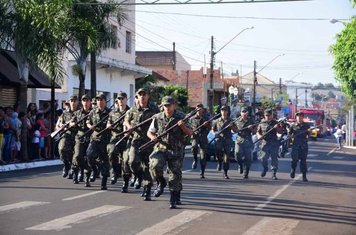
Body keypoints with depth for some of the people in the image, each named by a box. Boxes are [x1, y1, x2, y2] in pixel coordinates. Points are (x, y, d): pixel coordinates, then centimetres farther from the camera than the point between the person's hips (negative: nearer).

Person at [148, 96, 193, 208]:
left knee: (175, 174, -3)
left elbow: (190, 133, 0)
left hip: (176, 151, -1)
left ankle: (173, 200, 10)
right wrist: (152, 137, -9)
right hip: (160, 148, 1)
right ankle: (161, 182, 6)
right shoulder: (158, 118, 5)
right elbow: (149, 132, 15)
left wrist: (182, 126, -19)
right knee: (154, 166, -26)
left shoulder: (181, 117, 2)